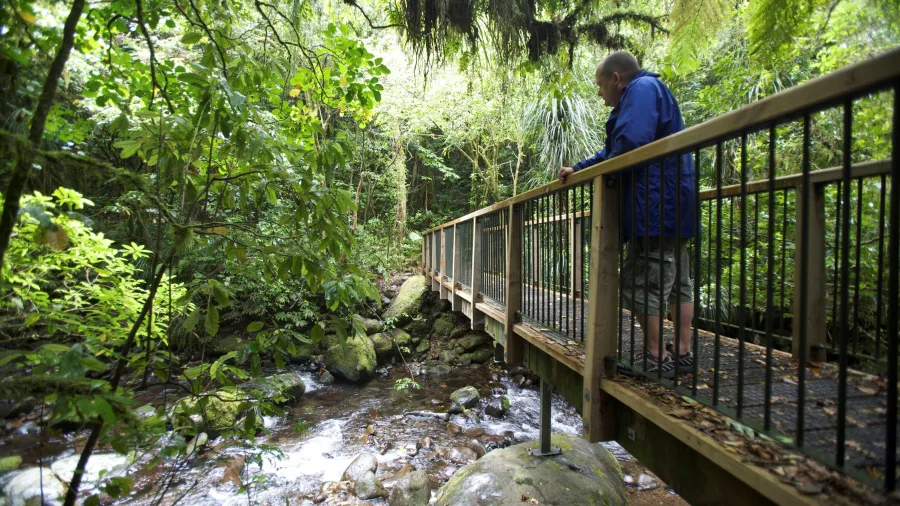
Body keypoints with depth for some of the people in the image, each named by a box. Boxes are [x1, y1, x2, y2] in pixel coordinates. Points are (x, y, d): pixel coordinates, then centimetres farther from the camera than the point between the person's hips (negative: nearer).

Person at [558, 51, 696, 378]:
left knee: (640, 284, -5)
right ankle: (683, 354, 19)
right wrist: (577, 168, 18)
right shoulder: (648, 91, 26)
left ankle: (656, 358, 3)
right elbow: (611, 151, 26)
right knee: (678, 282, 12)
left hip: (655, 208, -11)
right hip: (673, 207, 11)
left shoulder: (642, 89, -8)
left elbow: (630, 143, -26)